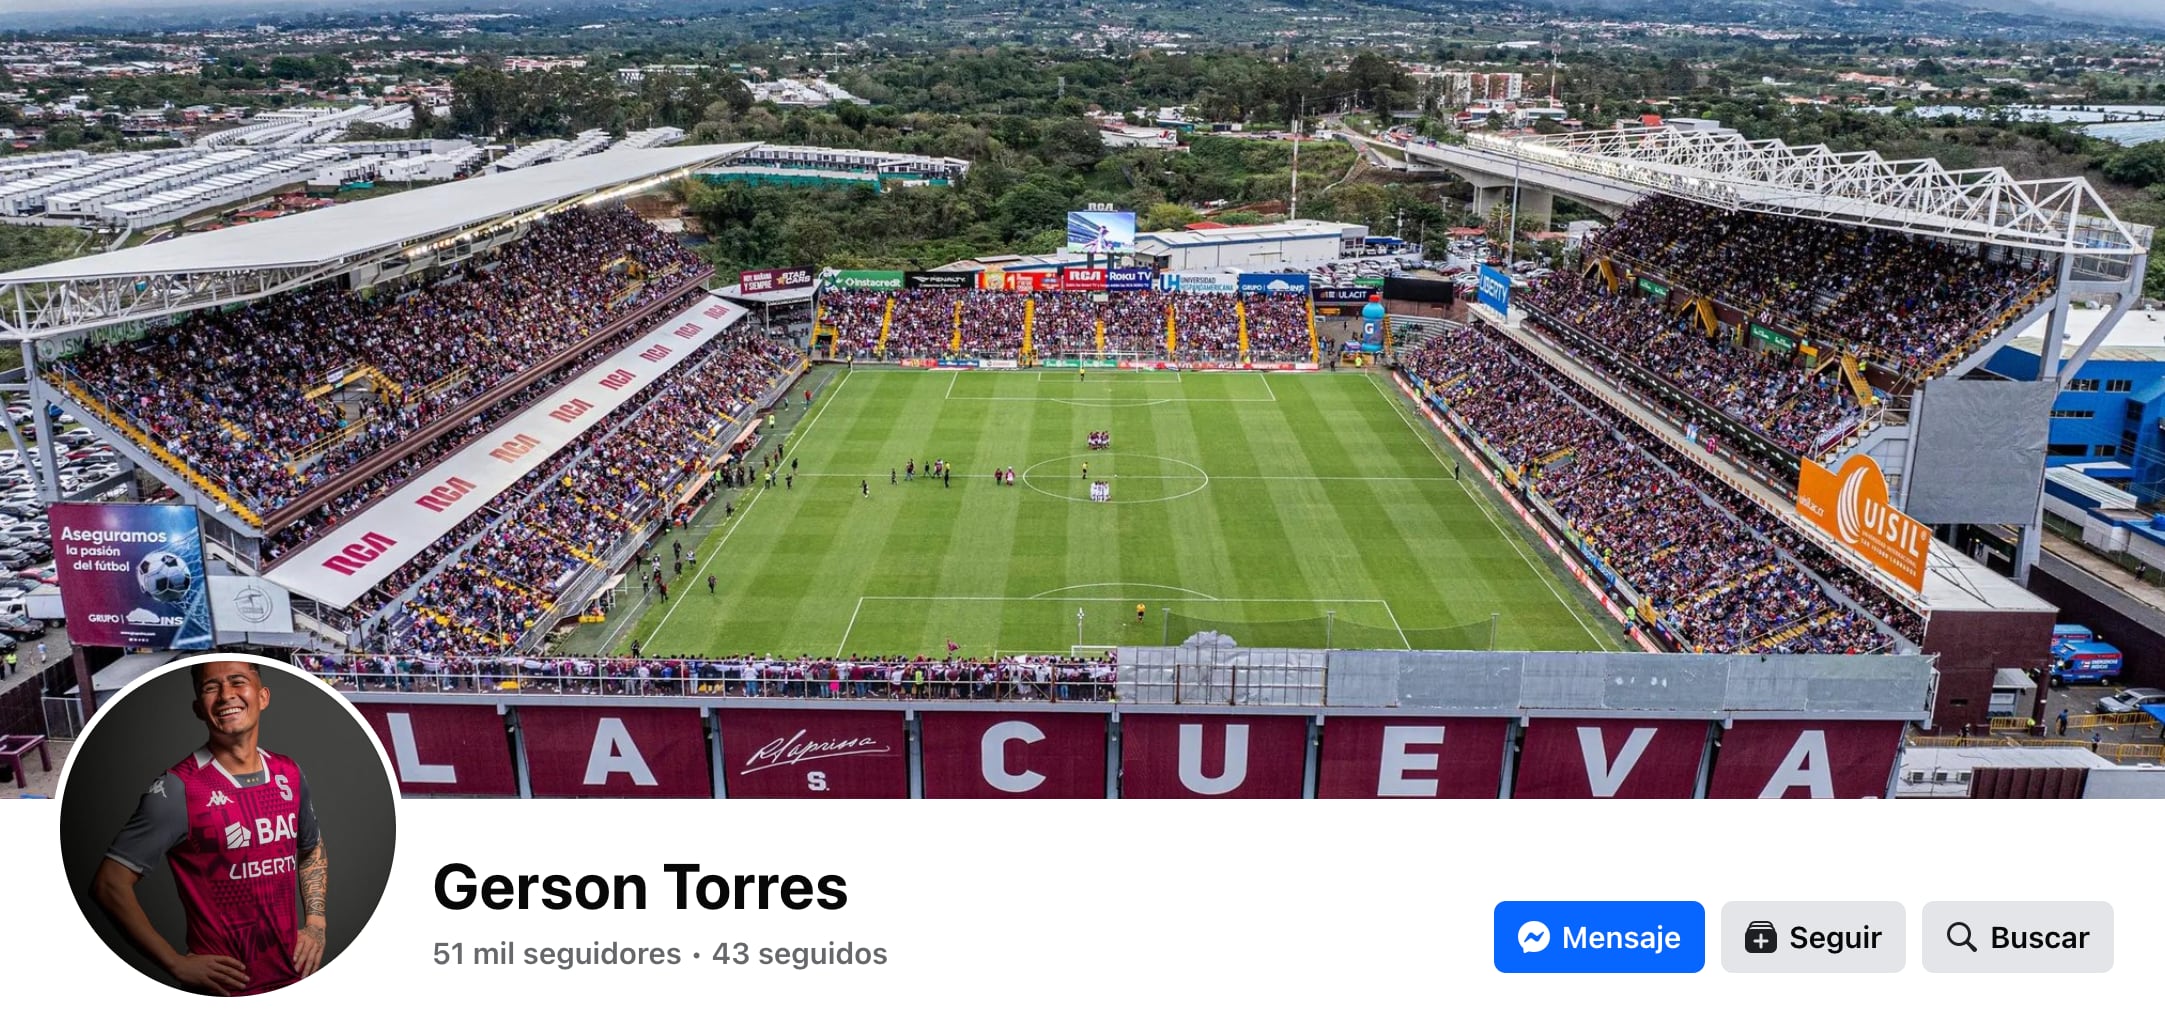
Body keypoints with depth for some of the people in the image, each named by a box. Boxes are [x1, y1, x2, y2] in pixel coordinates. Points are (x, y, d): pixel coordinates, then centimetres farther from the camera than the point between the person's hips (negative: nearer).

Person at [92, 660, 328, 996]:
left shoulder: (289, 774, 2)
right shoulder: (178, 789, -14)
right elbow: (110, 884, -13)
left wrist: (316, 924, 5)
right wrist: (178, 964, -14)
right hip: (224, 987, -5)